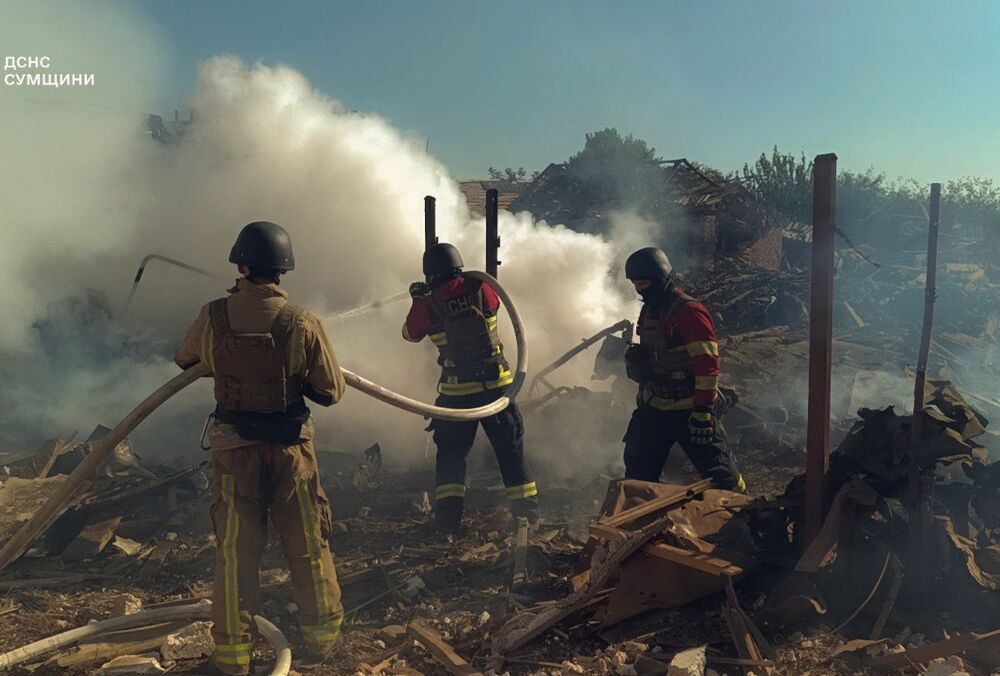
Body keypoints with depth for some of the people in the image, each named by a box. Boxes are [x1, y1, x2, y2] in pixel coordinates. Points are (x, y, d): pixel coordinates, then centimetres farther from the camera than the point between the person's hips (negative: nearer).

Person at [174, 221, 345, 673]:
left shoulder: (212, 318, -10)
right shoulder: (302, 324, -15)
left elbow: (184, 361, 11)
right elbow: (331, 391, -8)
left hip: (234, 451, 1)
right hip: (291, 450, -1)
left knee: (235, 552, 13)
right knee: (307, 547, 15)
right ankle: (321, 638, 30)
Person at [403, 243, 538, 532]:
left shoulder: (426, 305, -7)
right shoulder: (480, 289, -5)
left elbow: (410, 333, 12)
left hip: (457, 391, -1)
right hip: (497, 383, 1)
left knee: (450, 452, 14)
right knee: (510, 448, 13)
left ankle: (448, 514, 8)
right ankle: (526, 508, 18)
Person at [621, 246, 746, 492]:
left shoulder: (689, 312, -17)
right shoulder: (649, 310, 11)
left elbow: (707, 363, -21)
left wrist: (703, 410, -22)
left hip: (687, 410, -8)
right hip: (653, 408, 8)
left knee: (714, 467, -1)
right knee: (638, 467, 13)